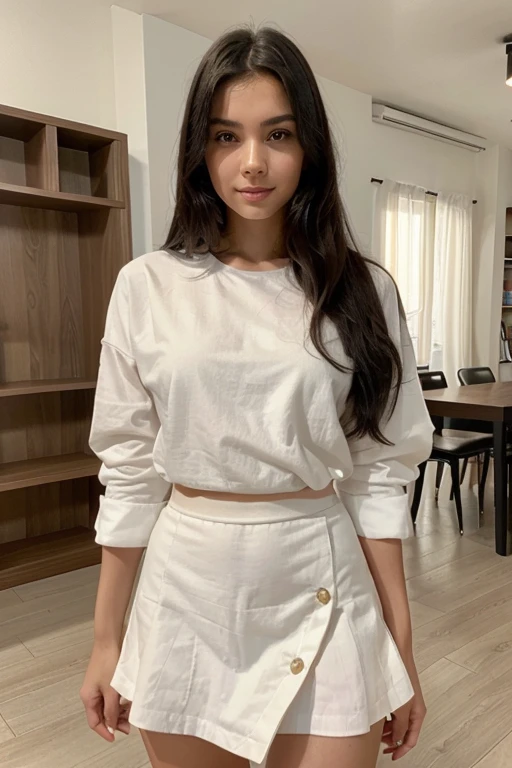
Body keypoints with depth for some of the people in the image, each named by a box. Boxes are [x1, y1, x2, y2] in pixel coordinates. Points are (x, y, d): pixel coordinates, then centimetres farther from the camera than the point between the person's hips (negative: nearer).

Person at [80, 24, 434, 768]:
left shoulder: (362, 292, -3)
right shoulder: (148, 286, -4)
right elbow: (129, 472, -1)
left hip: (322, 592, 0)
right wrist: (107, 639, 4)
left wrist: (400, 642, 1)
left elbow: (378, 475, -1)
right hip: (186, 589, 1)